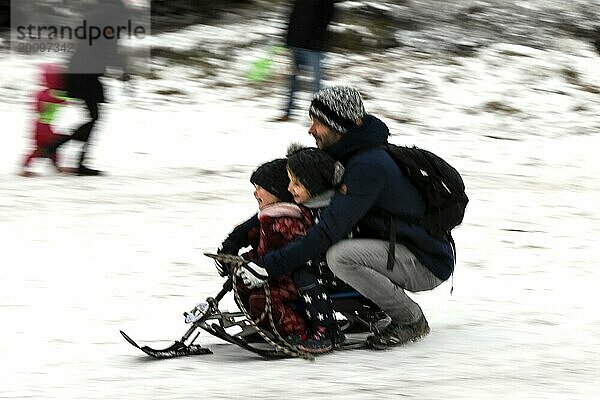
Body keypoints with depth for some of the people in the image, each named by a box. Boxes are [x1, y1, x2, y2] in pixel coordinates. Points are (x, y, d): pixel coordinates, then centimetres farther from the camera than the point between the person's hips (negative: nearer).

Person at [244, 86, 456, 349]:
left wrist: (270, 265, -31)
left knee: (339, 256, -30)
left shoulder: (368, 167, -25)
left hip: (428, 265, -10)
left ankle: (410, 320, -11)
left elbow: (330, 229, -31)